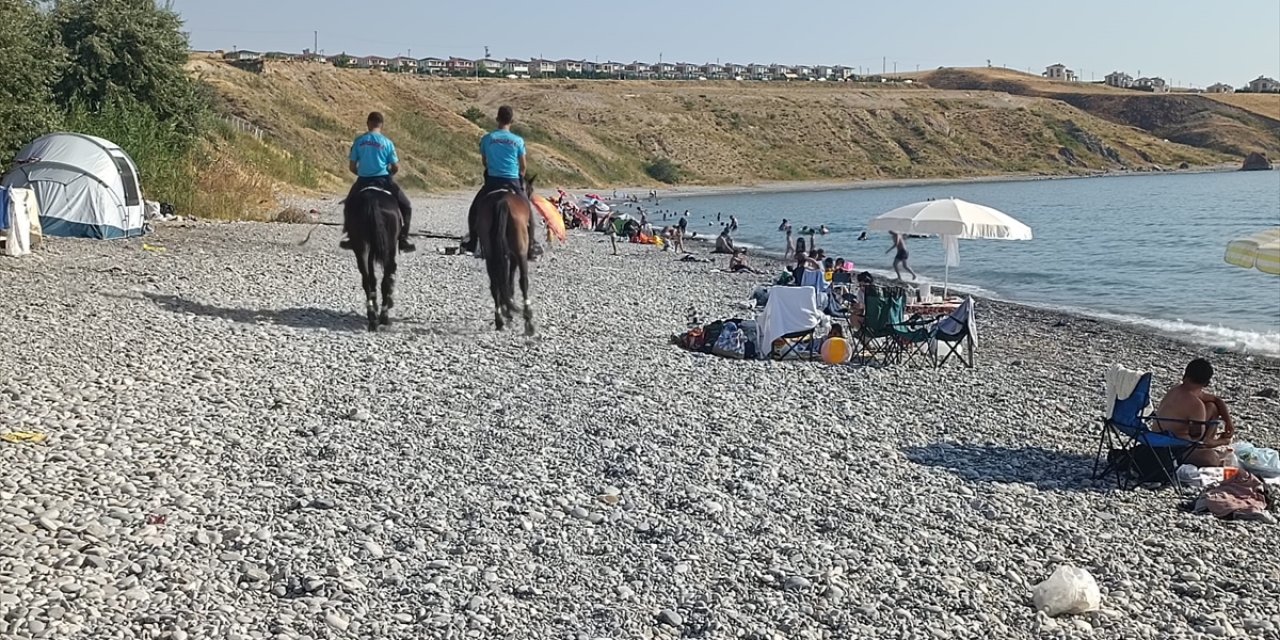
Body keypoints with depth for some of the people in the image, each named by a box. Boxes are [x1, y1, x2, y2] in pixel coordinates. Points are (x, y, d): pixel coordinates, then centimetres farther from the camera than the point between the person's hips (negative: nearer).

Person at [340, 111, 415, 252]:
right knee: (406, 206, 11)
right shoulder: (387, 142, -3)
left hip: (363, 181, 3)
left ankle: (349, 237, 24)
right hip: (383, 180, -2)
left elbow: (352, 167, 3)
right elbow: (396, 168, -3)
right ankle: (403, 239, -1)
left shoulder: (359, 141, 2)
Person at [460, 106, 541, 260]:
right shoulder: (518, 140, -4)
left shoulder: (487, 139, -3)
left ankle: (471, 243, 20)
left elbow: (484, 161, 9)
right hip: (513, 182, -1)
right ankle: (532, 247, 11)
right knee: (529, 211, 15)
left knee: (475, 209, 20)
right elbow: (523, 166, 3)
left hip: (492, 181, 1)